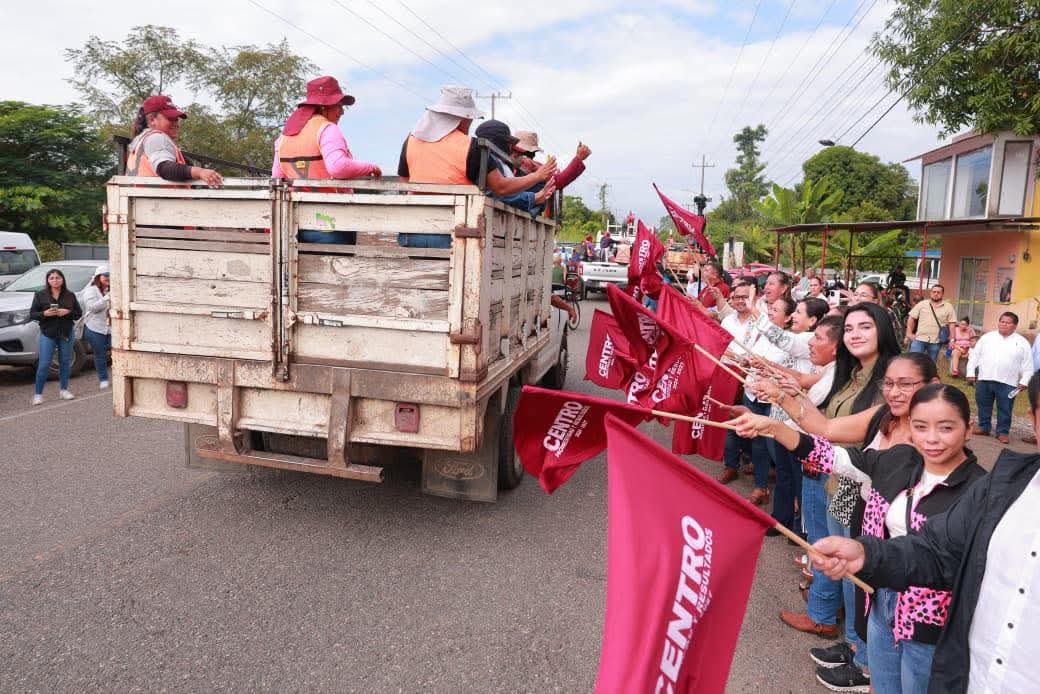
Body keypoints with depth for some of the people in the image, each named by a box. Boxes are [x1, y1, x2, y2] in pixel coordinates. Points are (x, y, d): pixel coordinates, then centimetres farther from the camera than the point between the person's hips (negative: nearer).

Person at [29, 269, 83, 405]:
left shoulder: (70, 296, 5)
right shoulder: (40, 295, 1)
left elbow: (79, 313, 5)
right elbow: (32, 314, 0)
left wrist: (68, 312, -14)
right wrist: (44, 314, -18)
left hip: (66, 333, 2)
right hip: (47, 334, -2)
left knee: (65, 362, 10)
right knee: (44, 364, -4)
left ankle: (63, 390, 23)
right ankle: (38, 394, 4)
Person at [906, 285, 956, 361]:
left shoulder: (948, 307, 4)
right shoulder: (922, 304, 4)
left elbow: (951, 324, 2)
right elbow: (911, 318, 5)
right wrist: (909, 333, -1)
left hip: (936, 341, 0)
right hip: (919, 339, 0)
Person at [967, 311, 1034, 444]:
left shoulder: (1022, 342, 4)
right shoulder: (987, 337, 7)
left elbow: (1028, 364, 3)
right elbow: (975, 355, 8)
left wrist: (1024, 381, -4)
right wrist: (971, 372, 3)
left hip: (1007, 382, -2)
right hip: (984, 379, 2)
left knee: (1004, 408, 3)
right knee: (983, 405, 10)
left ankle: (1003, 432, 13)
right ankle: (983, 427, 23)